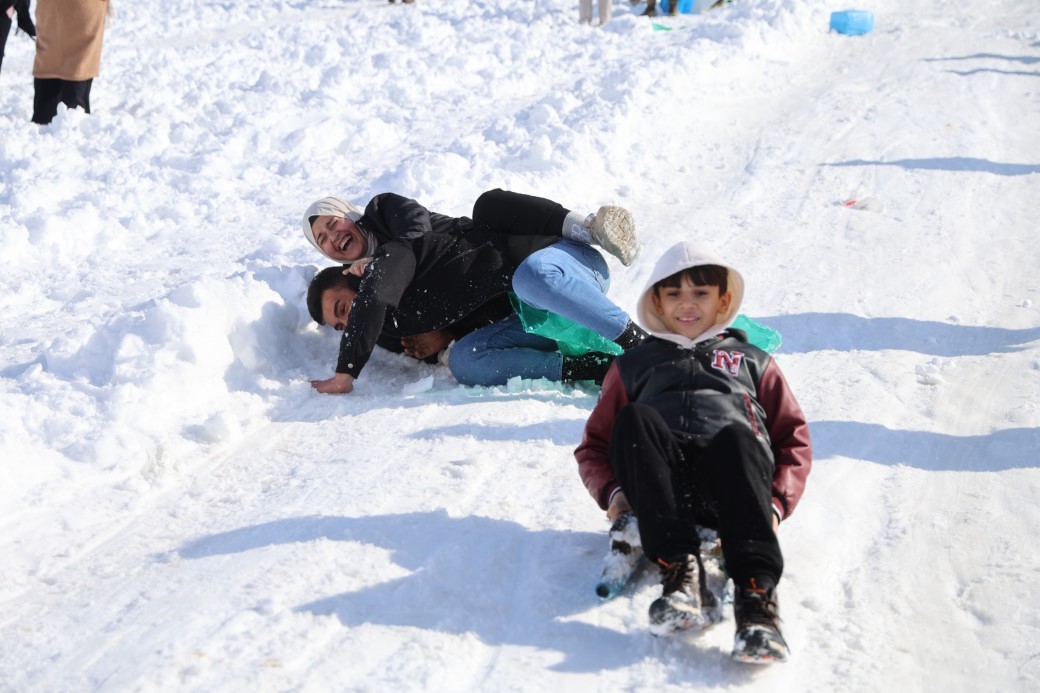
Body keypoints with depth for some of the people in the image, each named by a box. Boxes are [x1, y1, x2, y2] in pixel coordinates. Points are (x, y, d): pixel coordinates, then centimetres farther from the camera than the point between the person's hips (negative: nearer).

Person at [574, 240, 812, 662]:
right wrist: (613, 491, 2)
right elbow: (595, 443, 25)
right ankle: (680, 569, -41)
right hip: (663, 484, 1)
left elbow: (794, 439, 21)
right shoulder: (634, 366, 32)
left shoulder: (751, 361, 32)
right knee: (633, 419, -31)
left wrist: (776, 503, 1)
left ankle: (756, 589, -50)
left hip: (731, 483, 0)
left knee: (734, 433, -35)